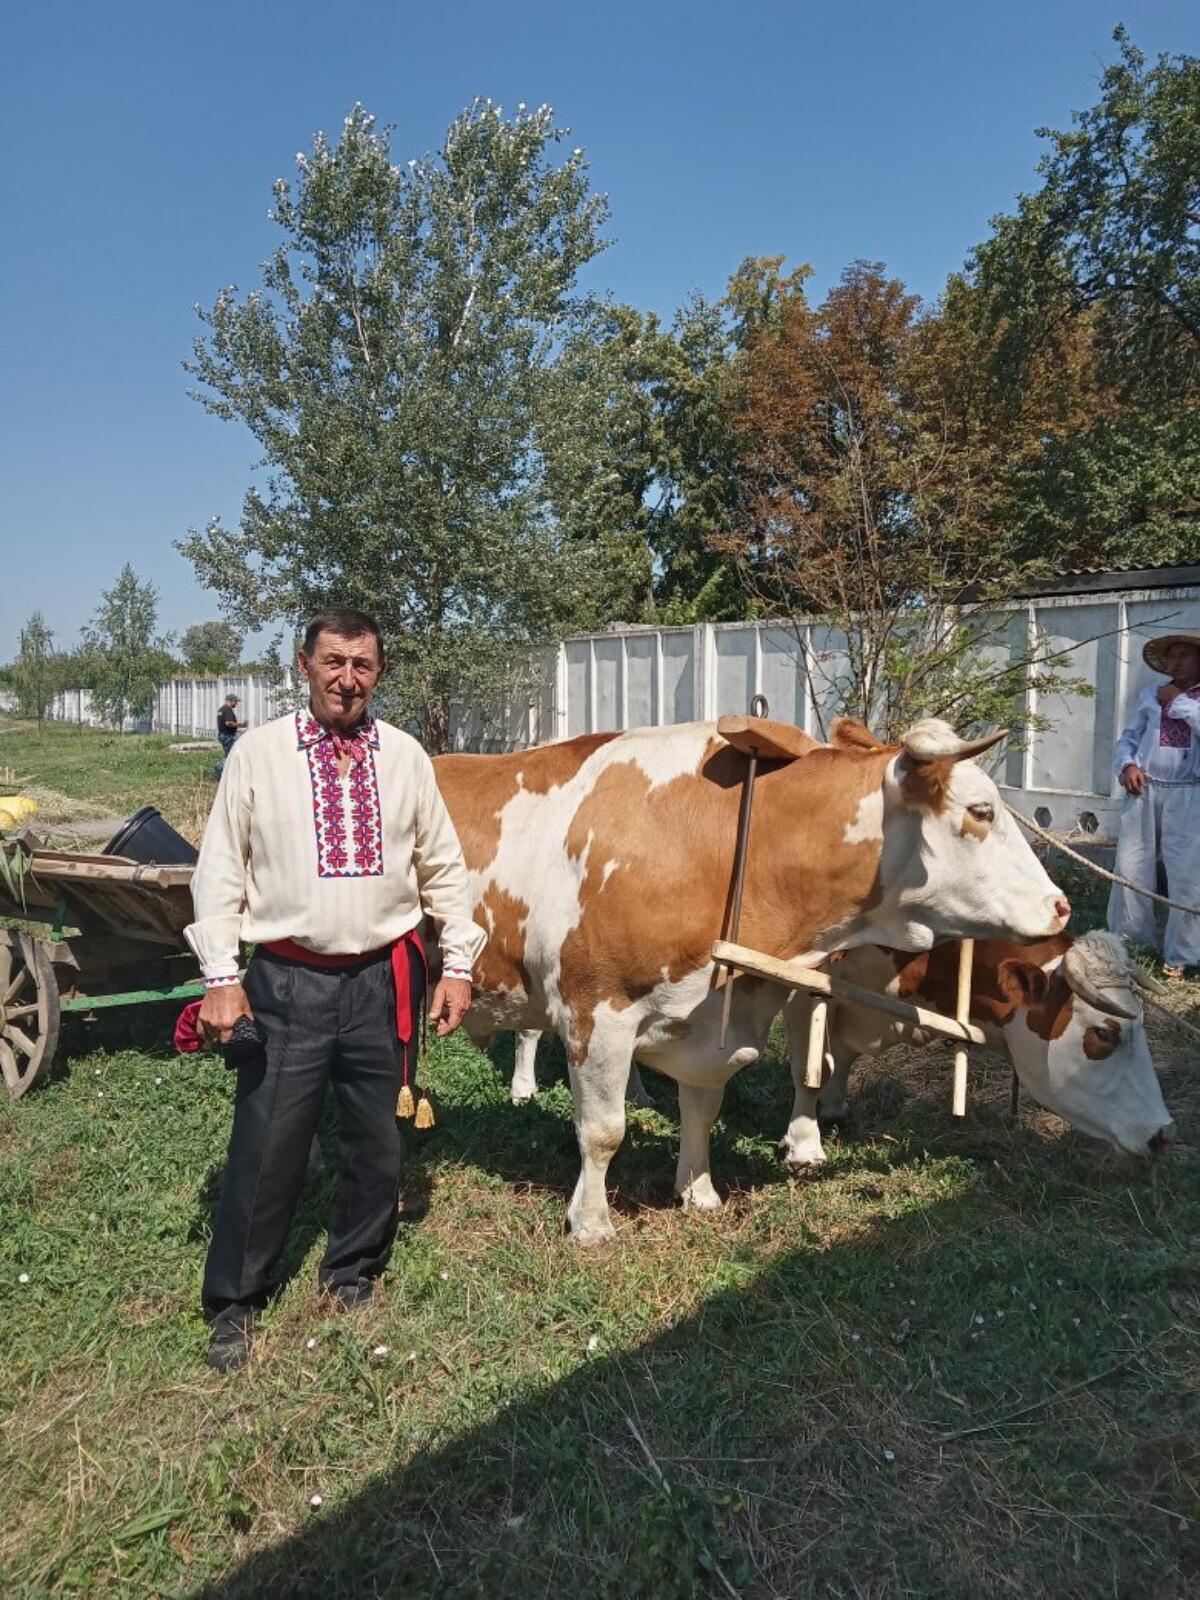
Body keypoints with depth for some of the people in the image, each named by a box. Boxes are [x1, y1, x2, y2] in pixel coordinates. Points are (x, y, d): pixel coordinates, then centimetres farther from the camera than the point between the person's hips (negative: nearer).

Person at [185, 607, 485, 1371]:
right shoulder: (258, 753, -3)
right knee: (266, 1147, 6)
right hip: (286, 982, -2)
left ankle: (353, 1275, 37)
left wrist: (459, 964, 4)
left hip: (384, 979, 2)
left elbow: (445, 869, 8)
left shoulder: (406, 757, 3)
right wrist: (221, 977, -6)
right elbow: (220, 871, -1)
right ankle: (235, 1304, 28)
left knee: (379, 1143, 13)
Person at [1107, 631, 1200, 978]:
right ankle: (1132, 945, 20)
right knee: (1130, 869, 5)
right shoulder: (1150, 695, 13)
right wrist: (1126, 766, -2)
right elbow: (1129, 737, 16)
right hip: (1143, 790, 3)